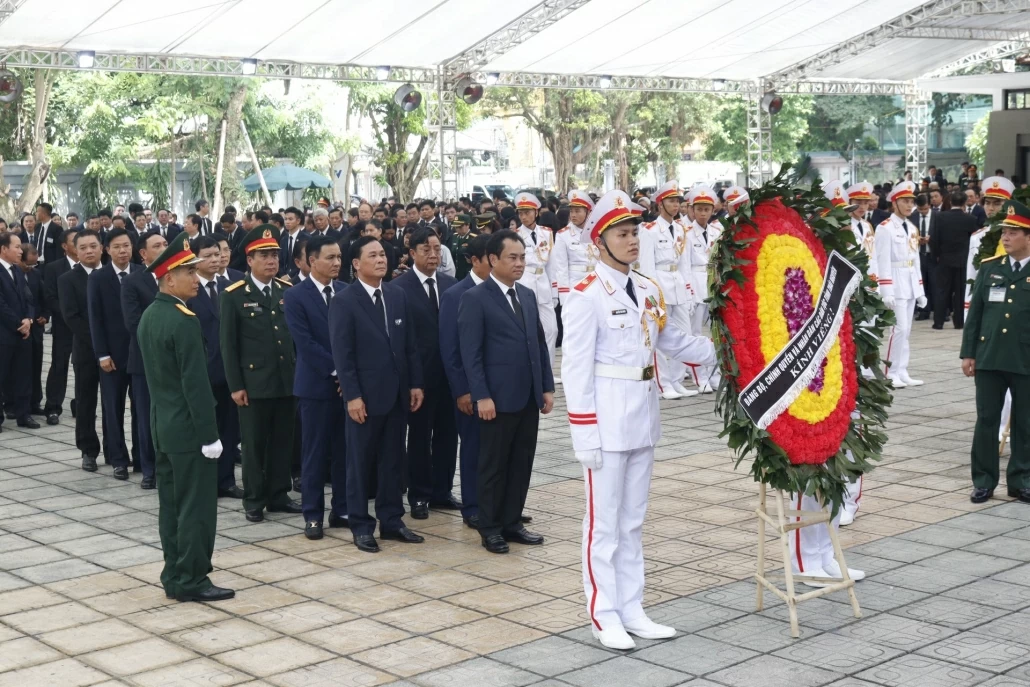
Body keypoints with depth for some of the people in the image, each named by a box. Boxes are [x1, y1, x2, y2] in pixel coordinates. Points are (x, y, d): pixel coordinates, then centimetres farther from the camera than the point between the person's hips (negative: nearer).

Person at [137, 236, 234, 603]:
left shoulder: (149, 316, 9)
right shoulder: (184, 320, -20)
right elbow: (195, 383, -22)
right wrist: (210, 434, -18)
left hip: (163, 425, 9)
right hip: (188, 429, -9)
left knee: (171, 504, 13)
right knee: (197, 507, -2)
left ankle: (174, 576, 20)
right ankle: (191, 581, 3)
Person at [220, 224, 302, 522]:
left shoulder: (289, 291, 7)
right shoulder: (233, 295, -5)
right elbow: (228, 344, -5)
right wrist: (235, 385, -9)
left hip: (287, 380, 4)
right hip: (253, 382, -4)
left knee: (283, 441, 10)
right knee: (254, 444, 5)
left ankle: (278, 495, 21)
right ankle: (254, 500, 15)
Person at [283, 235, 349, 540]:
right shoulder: (295, 296, -6)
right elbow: (305, 343, -12)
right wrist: (336, 372, -14)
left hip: (348, 383, 4)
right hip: (316, 384, -4)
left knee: (344, 450, 8)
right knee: (315, 452, 3)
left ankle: (342, 510, 18)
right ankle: (313, 514, 11)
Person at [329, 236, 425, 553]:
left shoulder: (398, 295, 8)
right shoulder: (343, 301, -8)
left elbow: (410, 344, 10)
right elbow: (342, 354, -12)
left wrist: (415, 383, 5)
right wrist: (352, 396, -16)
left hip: (397, 393, 5)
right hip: (365, 395, -5)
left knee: (393, 460, 11)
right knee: (361, 462, 5)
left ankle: (391, 520, 20)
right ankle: (361, 525, 14)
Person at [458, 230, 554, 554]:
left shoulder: (528, 294, 13)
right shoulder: (475, 298, -7)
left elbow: (540, 343, 14)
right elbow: (471, 353, -11)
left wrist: (547, 386, 9)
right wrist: (482, 396, -16)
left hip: (529, 396, 6)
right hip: (498, 397, -6)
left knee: (522, 463, 10)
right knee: (494, 464, 4)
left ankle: (512, 522, 21)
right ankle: (490, 528, 14)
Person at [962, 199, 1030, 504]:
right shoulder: (989, 267, 6)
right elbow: (975, 312, 7)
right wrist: (968, 353, 3)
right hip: (988, 359, 2)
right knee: (986, 421, 6)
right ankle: (984, 481, 14)